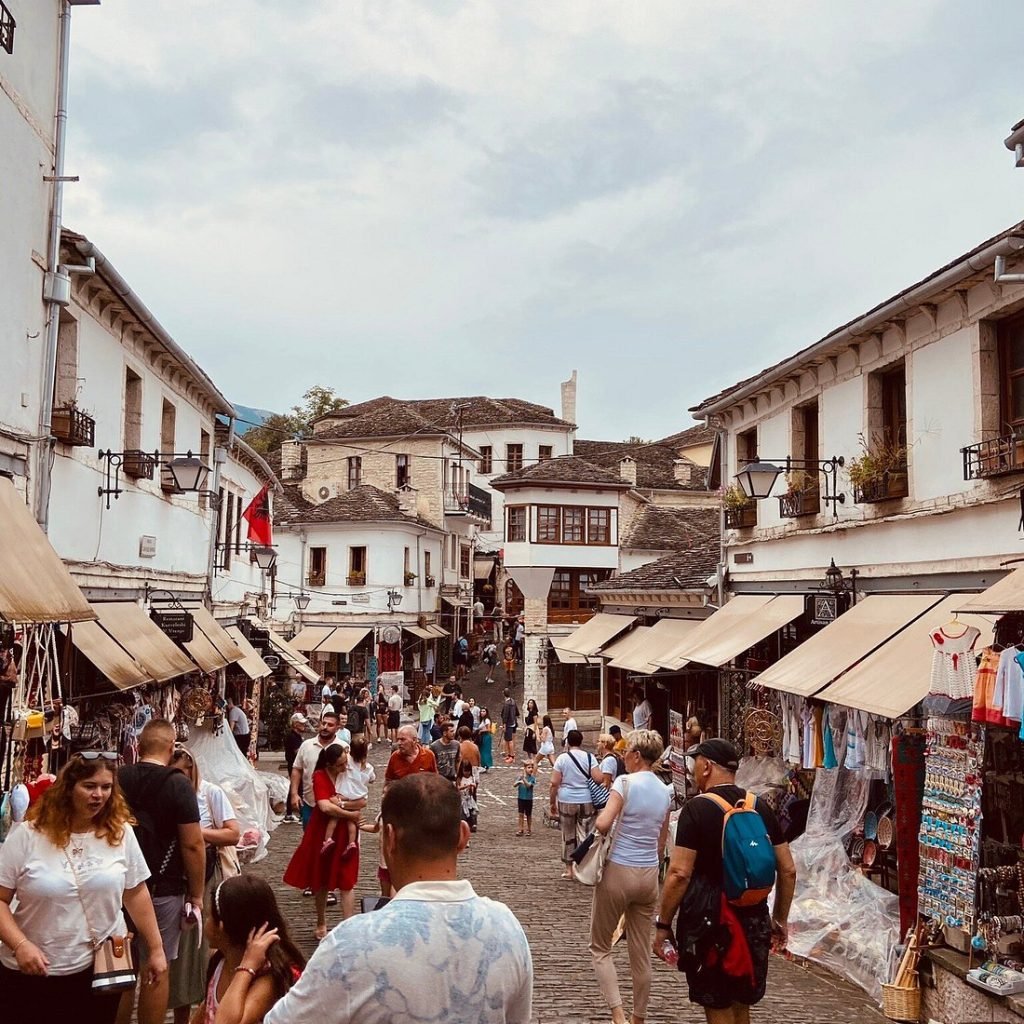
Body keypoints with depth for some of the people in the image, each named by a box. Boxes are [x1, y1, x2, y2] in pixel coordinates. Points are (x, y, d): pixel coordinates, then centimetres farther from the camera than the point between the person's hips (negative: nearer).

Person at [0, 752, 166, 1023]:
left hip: (103, 970, 2)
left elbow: (136, 893, 6)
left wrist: (155, 949, 7)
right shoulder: (27, 836, -7)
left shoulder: (120, 833, 0)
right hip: (33, 973, -2)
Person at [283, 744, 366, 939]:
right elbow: (325, 807, -28)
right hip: (322, 834, -1)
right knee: (321, 881, 15)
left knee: (346, 883, -1)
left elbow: (363, 802, -13)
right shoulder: (320, 776, -15)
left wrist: (341, 804, -25)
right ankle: (321, 924, 33)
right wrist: (351, 814, -21)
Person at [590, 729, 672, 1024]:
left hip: (618, 871, -5)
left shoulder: (625, 782, -14)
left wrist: (597, 821, -2)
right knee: (641, 953, 13)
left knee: (600, 947, 9)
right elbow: (661, 842, 13)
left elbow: (602, 824, -24)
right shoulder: (665, 791, 6)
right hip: (649, 875, 5)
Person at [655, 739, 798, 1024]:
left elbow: (680, 874, -17)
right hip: (754, 923, 5)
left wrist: (663, 924, -8)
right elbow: (788, 870, 7)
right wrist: (780, 920, 18)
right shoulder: (761, 808, 4)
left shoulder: (696, 809, -12)